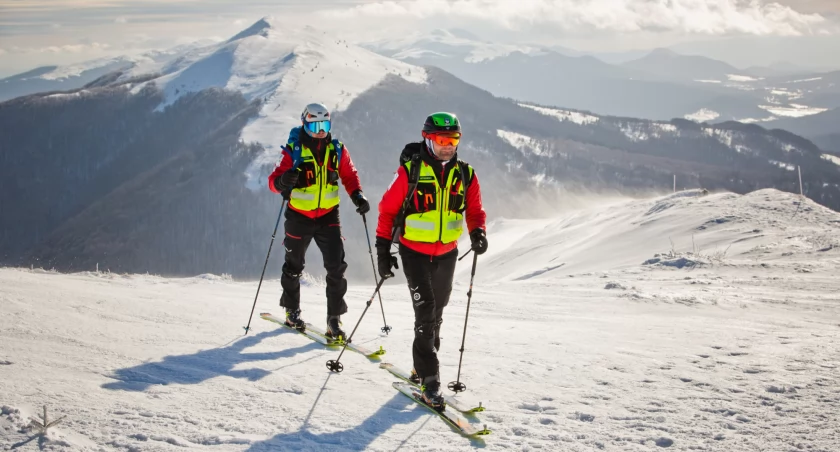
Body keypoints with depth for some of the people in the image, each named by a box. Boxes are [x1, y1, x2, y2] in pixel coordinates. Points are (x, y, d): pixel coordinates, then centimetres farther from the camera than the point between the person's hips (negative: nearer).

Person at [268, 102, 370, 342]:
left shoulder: (337, 150, -3)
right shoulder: (294, 151, -13)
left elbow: (349, 176, 7)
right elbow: (274, 180, -16)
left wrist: (357, 196, -11)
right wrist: (283, 181, -40)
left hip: (328, 215, 2)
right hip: (299, 216, -2)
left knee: (336, 266, -8)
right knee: (294, 265, 15)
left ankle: (334, 318, 0)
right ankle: (292, 310, 36)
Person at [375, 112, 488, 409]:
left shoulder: (465, 175, 1)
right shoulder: (410, 171, -11)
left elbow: (474, 211, 8)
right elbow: (388, 209, -5)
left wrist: (477, 232, -13)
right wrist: (383, 249, -8)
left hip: (447, 253, 5)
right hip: (414, 252, -5)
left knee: (436, 313, 16)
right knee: (425, 311, -14)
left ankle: (423, 365, 34)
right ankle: (429, 379, -11)